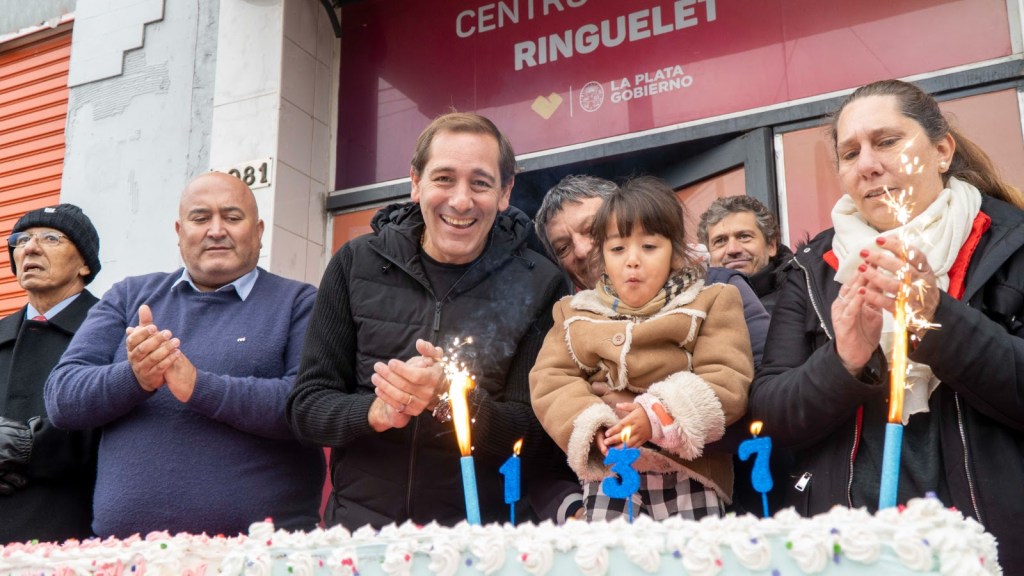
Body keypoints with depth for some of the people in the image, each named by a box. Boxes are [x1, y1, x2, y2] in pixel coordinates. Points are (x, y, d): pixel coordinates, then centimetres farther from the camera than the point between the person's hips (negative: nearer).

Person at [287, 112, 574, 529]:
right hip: (359, 524, 1)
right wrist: (375, 412, -17)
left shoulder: (537, 285, -1)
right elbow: (306, 406, 4)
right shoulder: (356, 264, 3)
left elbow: (534, 437, -3)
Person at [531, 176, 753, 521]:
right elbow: (550, 381, 6)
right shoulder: (575, 313, 17)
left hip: (689, 470, -1)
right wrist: (589, 426, -12)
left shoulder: (710, 304, 9)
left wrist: (659, 416, -17)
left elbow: (728, 380, -4)